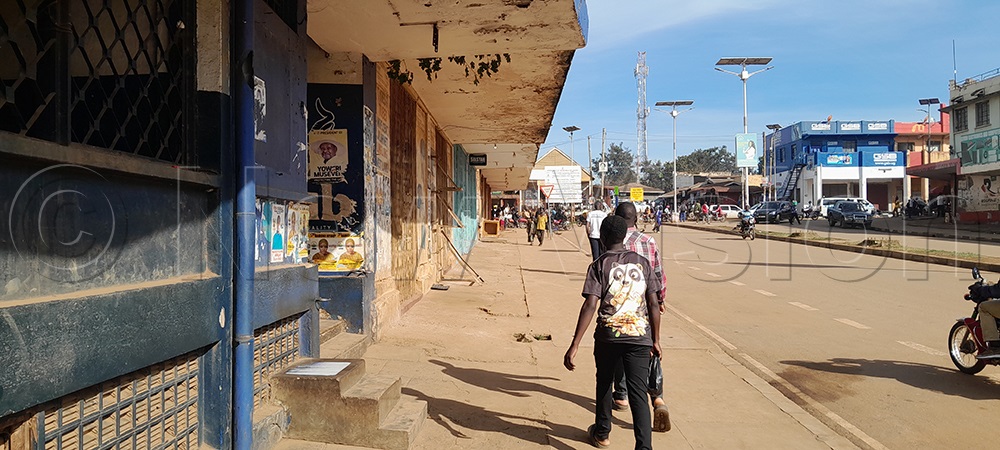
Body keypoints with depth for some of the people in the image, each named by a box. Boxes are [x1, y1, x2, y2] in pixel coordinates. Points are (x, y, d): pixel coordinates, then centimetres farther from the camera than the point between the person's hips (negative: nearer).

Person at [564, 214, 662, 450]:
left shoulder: (599, 265, -4)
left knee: (604, 383, 21)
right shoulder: (642, 263, 6)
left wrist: (575, 345, -14)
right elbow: (653, 303, 4)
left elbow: (590, 306, -13)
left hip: (608, 335, -1)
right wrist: (655, 340, 13)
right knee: (638, 393, 3)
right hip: (640, 336, 1)